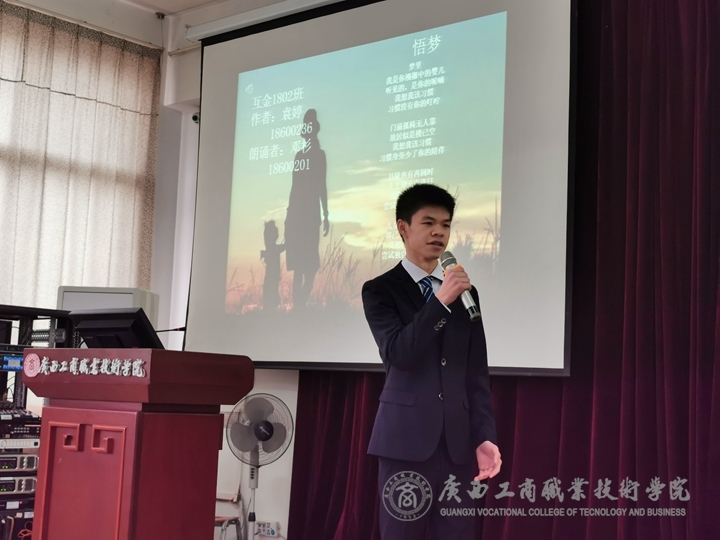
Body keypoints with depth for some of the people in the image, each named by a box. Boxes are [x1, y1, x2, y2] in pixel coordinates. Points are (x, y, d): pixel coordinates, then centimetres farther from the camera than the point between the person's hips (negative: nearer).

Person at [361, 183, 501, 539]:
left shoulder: (467, 293, 14)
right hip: (406, 436, -4)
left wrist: (484, 436, 1)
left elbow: (477, 373, 11)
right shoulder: (380, 290, 2)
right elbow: (397, 354, -14)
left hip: (458, 439, 4)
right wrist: (441, 301, -17)